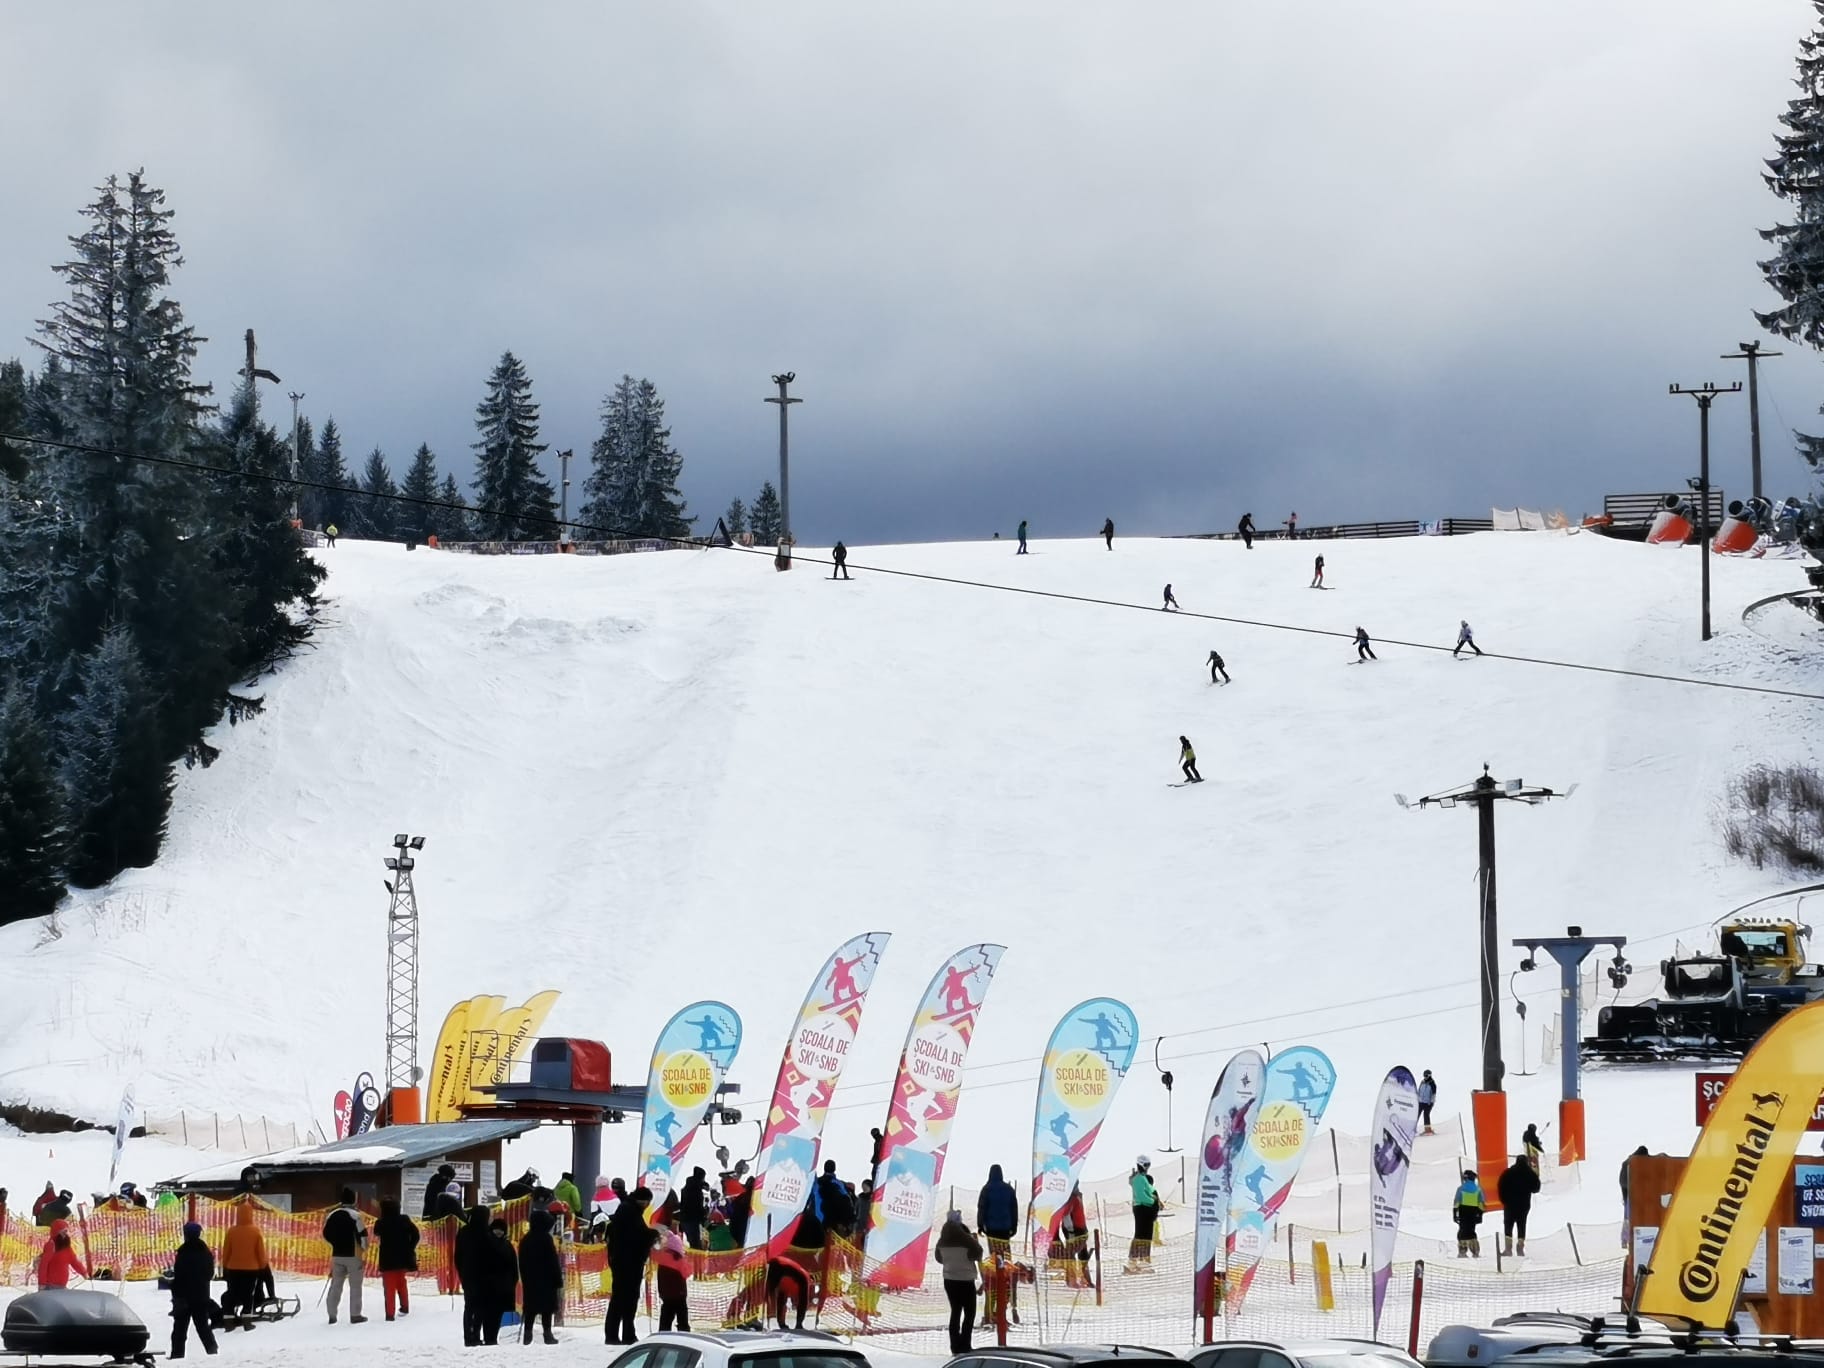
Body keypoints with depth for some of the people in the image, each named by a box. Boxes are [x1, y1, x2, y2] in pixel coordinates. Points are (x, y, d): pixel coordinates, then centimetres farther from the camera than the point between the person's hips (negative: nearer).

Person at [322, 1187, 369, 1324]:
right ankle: (355, 1315, 3)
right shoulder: (355, 1215, -12)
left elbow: (325, 1234, 11)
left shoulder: (333, 1215, 5)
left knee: (336, 1285, 10)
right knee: (355, 1286, 3)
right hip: (353, 1255, -5)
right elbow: (363, 1235, -14)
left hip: (337, 1255, 5)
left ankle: (332, 1315, 9)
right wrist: (363, 1247, 6)